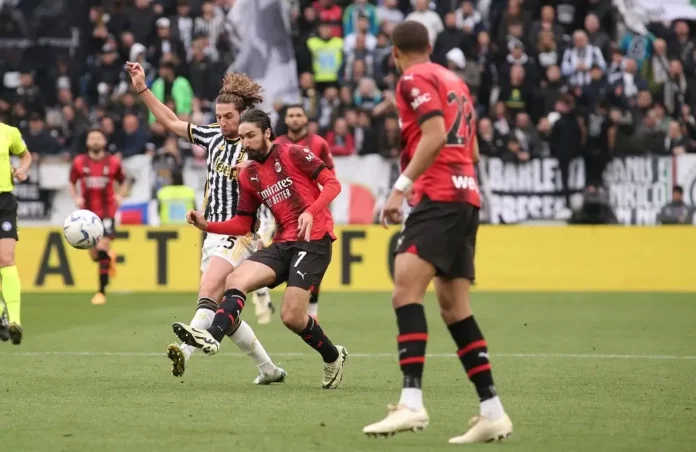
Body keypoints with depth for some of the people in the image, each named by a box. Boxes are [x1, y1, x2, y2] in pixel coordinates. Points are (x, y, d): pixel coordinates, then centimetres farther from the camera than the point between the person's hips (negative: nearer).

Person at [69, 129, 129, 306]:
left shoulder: (113, 162, -3)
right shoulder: (79, 162, 0)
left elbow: (123, 183, 10)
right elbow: (72, 183, 13)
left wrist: (120, 196, -10)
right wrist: (76, 198, -5)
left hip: (107, 211, -2)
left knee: (102, 249, -17)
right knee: (94, 255, 6)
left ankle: (102, 291, -11)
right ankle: (109, 258, 44)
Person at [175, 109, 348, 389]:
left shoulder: (292, 154, -4)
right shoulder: (248, 176, 15)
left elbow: (332, 184, -7)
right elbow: (242, 224, 18)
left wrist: (311, 211, -23)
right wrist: (207, 225, 3)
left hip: (313, 241, -7)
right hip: (283, 244, 7)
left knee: (291, 317, -14)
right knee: (236, 280, -17)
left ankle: (333, 357, 11)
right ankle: (213, 336, -35)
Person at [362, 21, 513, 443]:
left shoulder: (415, 79, -3)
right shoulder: (455, 81, 22)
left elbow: (435, 135, -17)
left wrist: (401, 186, -19)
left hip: (439, 197, -9)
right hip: (466, 196, 9)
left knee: (406, 291, -20)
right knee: (454, 308, 10)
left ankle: (412, 404, -35)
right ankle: (493, 412, 8)